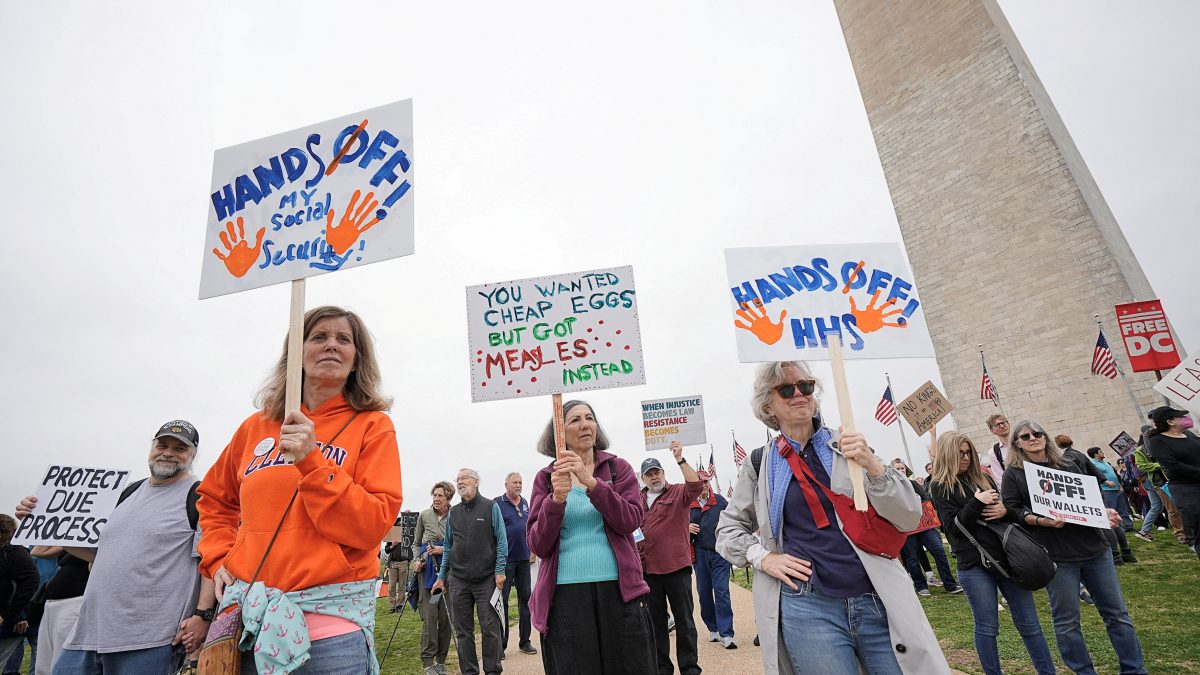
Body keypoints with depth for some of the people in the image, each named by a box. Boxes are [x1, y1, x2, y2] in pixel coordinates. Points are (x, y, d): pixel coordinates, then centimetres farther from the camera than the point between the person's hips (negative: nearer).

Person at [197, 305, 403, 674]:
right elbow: (214, 499, 23)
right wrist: (219, 558, 8)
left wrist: (311, 461, -20)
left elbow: (373, 526, -13)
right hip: (249, 614, 4)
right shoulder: (257, 426, 7)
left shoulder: (372, 426, -4)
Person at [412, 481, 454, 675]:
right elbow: (416, 543, 16)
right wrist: (416, 560, 1)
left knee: (446, 616, 4)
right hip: (428, 569, 1)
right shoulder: (424, 516, 4)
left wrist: (444, 549, -15)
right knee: (430, 615, -4)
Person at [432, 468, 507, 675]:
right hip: (458, 580, 4)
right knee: (462, 630, 8)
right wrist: (441, 577, 14)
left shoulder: (491, 507, 0)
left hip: (486, 579, -4)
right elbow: (448, 547, 17)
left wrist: (499, 571, -9)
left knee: (490, 628, -1)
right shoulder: (453, 513, 12)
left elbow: (501, 541, -2)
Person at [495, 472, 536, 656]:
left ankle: (525, 641, 20)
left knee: (525, 598, 10)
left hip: (524, 558, 6)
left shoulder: (525, 503, 12)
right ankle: (500, 643, 11)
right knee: (502, 600, 1)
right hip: (505, 559, -6)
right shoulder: (498, 503, -6)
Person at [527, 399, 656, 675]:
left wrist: (591, 482, -20)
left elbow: (631, 521, -9)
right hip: (565, 594, 0)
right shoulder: (546, 477, 5)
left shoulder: (618, 468, 5)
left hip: (619, 590, 0)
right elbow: (538, 546, -1)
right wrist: (556, 499, -17)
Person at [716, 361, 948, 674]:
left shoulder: (849, 446, 4)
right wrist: (763, 557, -4)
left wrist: (872, 466, -15)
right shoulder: (760, 463, 3)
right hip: (807, 607, -1)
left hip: (878, 600, 1)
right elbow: (728, 529, 14)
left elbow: (909, 518, 0)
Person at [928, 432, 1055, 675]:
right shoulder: (940, 487, -3)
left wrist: (1005, 510, -6)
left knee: (1029, 624, 11)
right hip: (974, 565, -4)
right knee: (987, 628, 6)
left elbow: (1011, 512, 16)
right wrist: (977, 502, -18)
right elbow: (953, 526, -11)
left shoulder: (983, 478, 13)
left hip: (1006, 555, 5)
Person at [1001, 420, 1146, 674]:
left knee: (1116, 612, 11)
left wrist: (1106, 511, 0)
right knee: (1067, 620, 3)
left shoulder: (1071, 462, 11)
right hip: (1056, 555, -4)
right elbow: (1013, 510, -7)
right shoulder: (1013, 474, -2)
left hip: (1093, 546, 4)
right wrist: (1041, 521, -22)